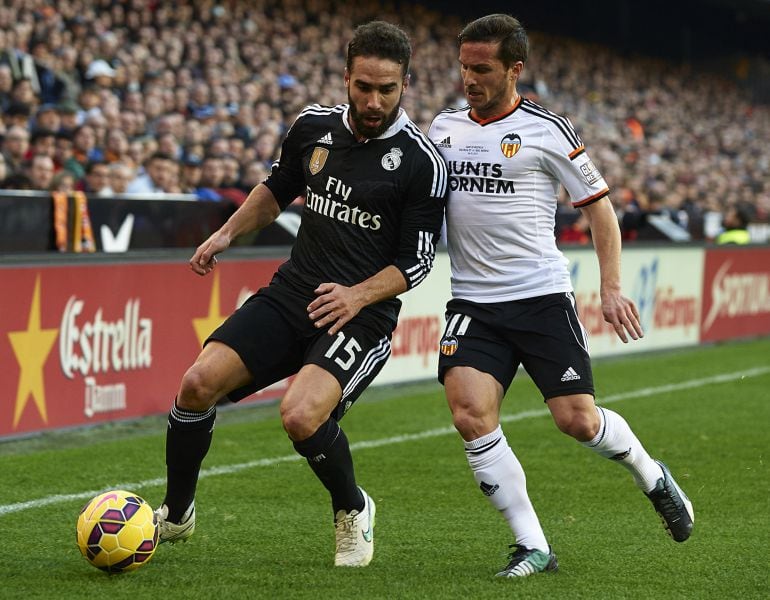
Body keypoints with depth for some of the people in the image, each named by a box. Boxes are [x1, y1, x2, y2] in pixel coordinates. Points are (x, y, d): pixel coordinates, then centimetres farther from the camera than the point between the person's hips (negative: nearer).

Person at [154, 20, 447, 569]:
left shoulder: (421, 162, -11)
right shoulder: (315, 125, 4)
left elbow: (416, 261, -7)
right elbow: (279, 188, 24)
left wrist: (359, 295, -21)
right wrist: (227, 233, 14)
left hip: (361, 314, -5)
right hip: (291, 293, 5)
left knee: (301, 415, -29)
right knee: (199, 383, -12)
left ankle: (354, 512, 2)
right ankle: (176, 514, 11)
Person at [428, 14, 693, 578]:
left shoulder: (547, 130, -4)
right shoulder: (444, 126, 9)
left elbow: (599, 206, 2)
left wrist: (612, 287, -5)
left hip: (541, 296, -3)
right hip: (473, 303, 3)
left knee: (578, 420, -6)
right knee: (470, 414, -18)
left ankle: (651, 475, 29)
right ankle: (532, 547, -8)